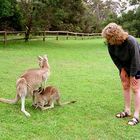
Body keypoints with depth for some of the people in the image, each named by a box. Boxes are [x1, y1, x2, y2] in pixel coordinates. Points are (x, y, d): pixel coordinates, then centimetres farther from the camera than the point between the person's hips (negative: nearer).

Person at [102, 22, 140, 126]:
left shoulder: (131, 41, -36)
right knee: (125, 86, 8)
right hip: (124, 66, 6)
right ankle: (127, 111, 19)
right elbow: (114, 57, -4)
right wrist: (121, 69, -5)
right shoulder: (111, 44, -20)